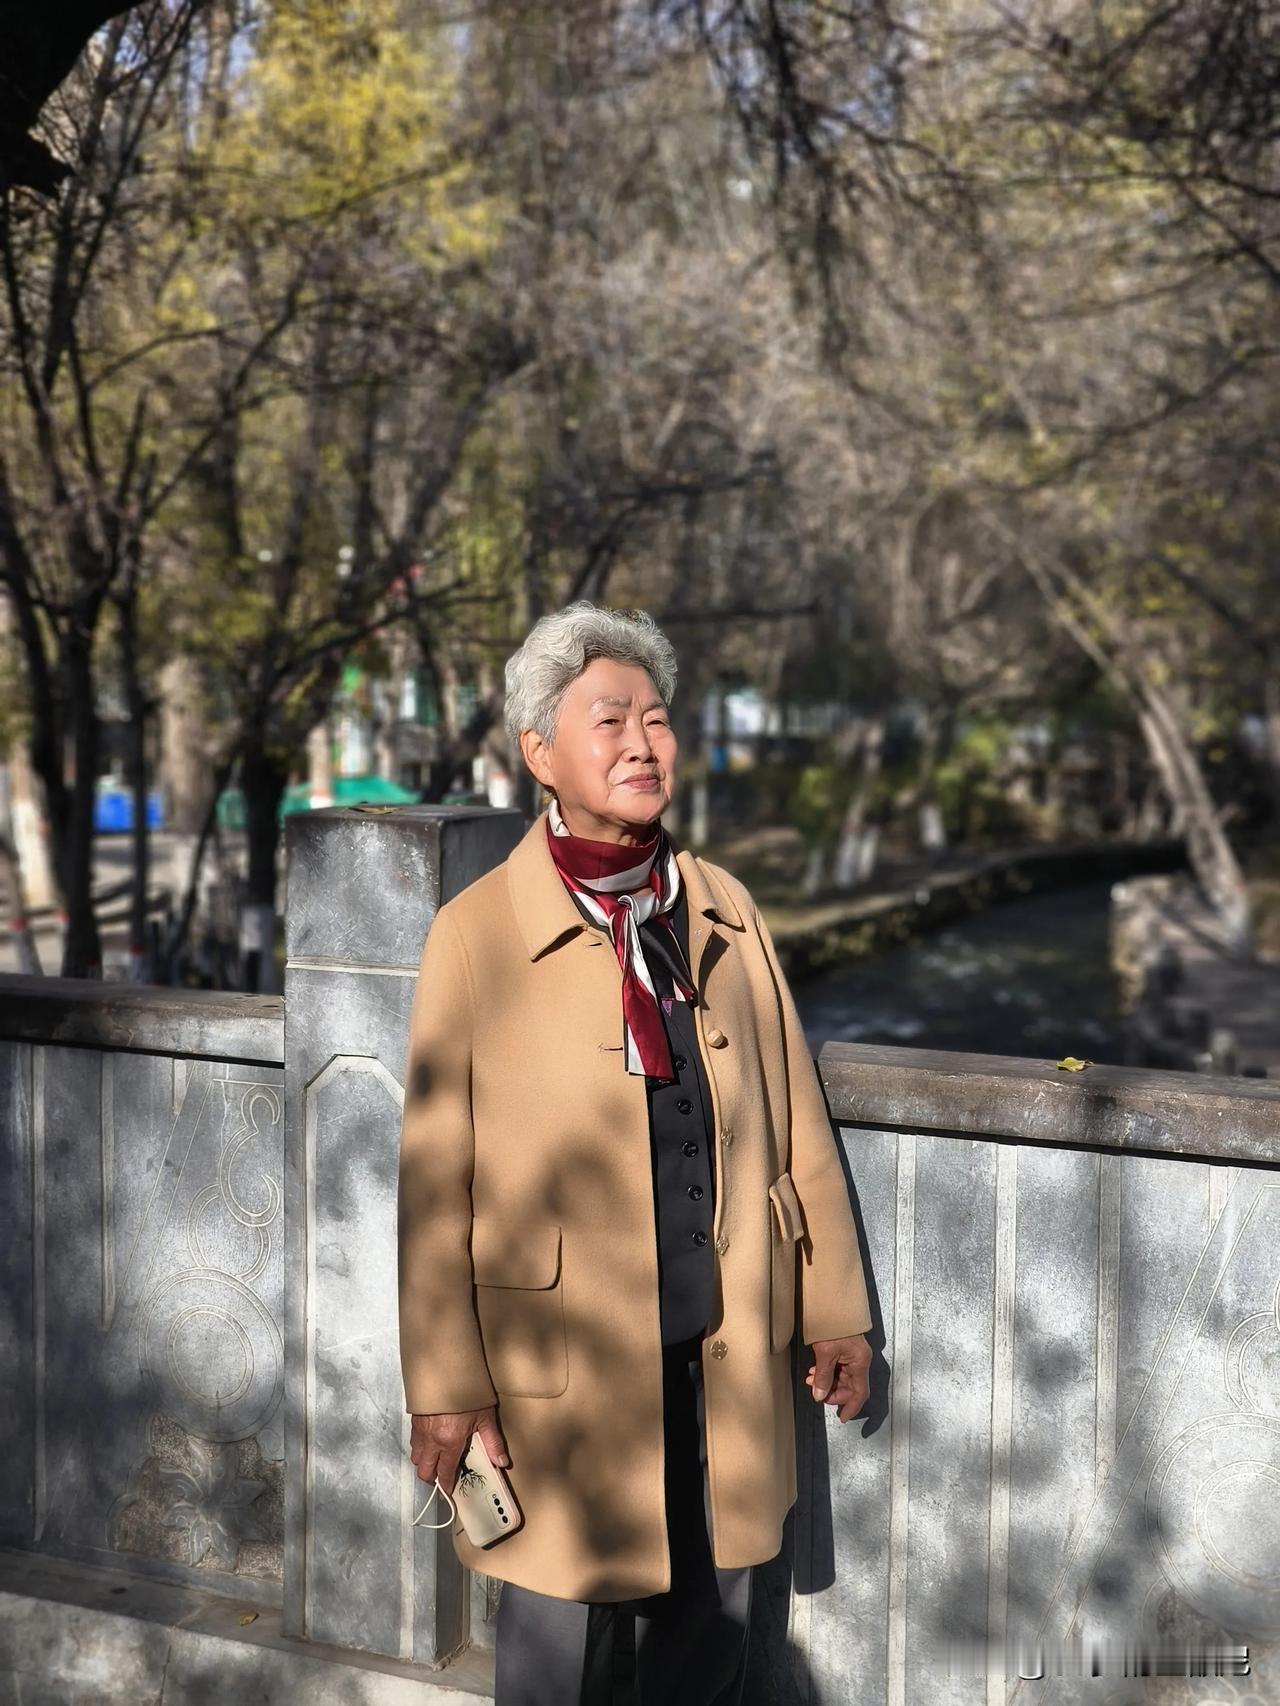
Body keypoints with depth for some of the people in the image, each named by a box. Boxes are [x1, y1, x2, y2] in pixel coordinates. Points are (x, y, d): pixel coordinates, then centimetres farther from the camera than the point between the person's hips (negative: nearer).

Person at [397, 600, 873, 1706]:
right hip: (563, 1360, -4)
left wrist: (837, 1312, 11)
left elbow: (794, 1118, 9)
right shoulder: (478, 933, -8)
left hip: (728, 1352, 4)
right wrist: (445, 1386, -7)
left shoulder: (725, 910, 5)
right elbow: (436, 1179, -7)